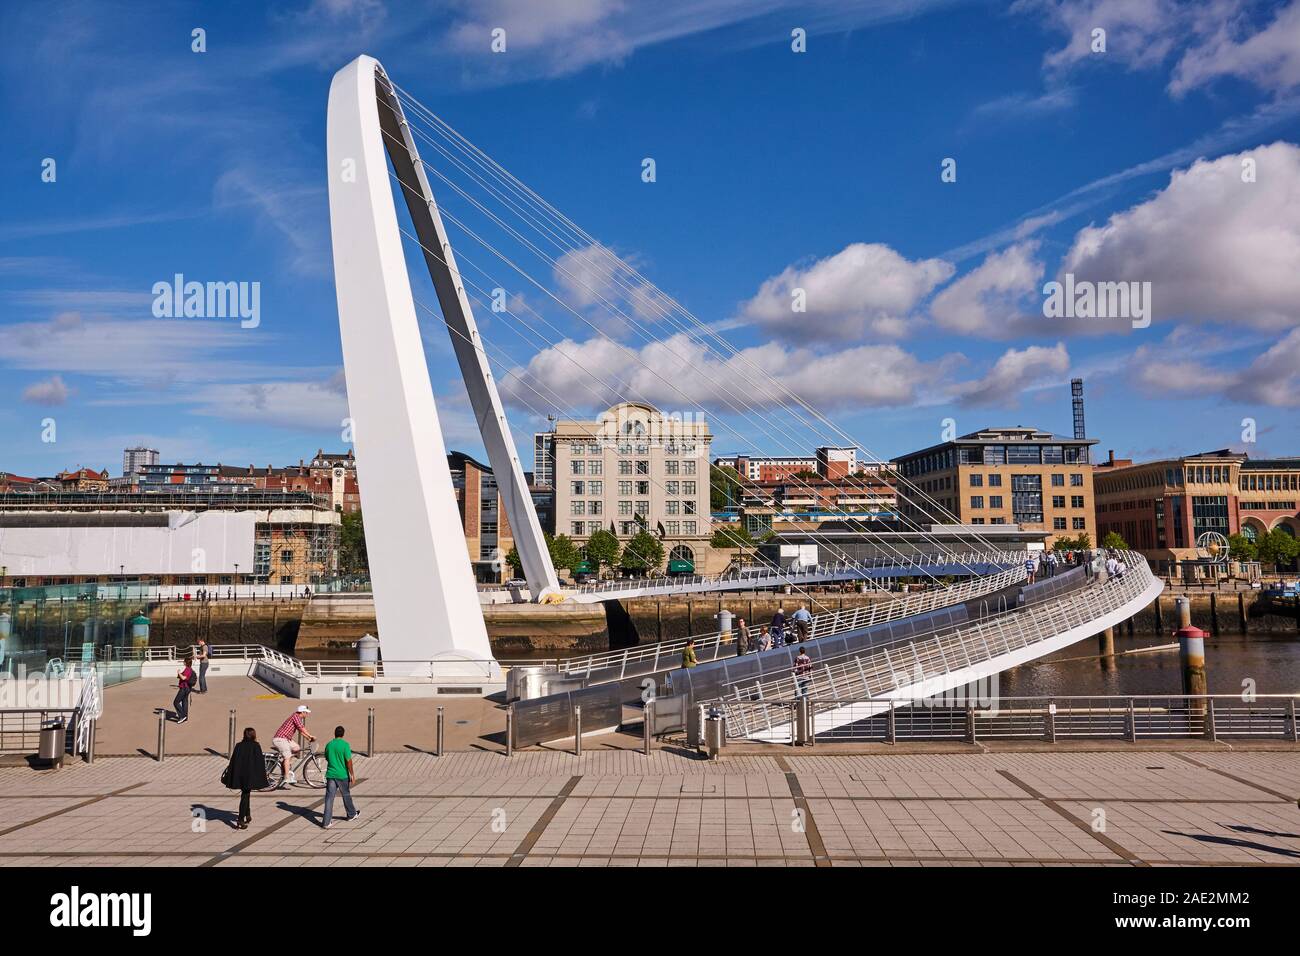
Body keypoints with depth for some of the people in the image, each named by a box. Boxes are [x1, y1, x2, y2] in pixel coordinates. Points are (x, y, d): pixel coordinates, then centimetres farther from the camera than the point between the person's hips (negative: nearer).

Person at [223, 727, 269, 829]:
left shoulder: (239, 746, 1)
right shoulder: (256, 746, -8)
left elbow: (233, 761, 2)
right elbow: (260, 762, -8)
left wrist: (229, 777, 9)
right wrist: (262, 777, 0)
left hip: (239, 775, 4)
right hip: (250, 776, -4)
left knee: (246, 794, 21)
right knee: (245, 796, 1)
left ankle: (248, 815, 32)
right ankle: (241, 821, -6)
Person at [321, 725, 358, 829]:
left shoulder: (328, 745, 3)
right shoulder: (345, 745, -11)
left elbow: (327, 759, 15)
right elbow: (348, 761, -13)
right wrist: (352, 775, -6)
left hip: (330, 774, 3)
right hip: (342, 775, -3)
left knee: (329, 798, 2)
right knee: (346, 795, 15)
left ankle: (327, 822, -3)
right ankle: (352, 814, 34)